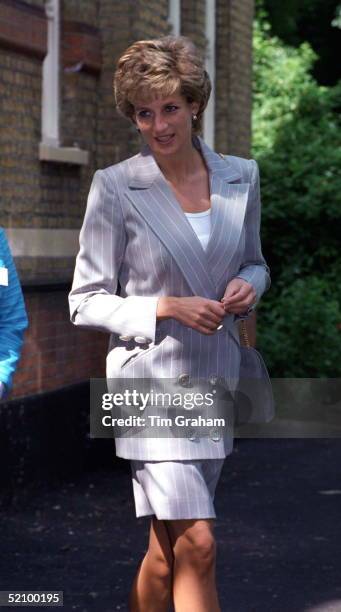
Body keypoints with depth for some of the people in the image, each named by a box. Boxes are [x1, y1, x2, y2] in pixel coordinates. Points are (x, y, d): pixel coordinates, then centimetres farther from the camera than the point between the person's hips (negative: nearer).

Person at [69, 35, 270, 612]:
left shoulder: (240, 177, 5)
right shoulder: (115, 188, -7)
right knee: (197, 546, -14)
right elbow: (85, 303, -4)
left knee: (167, 552, 11)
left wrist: (248, 284, -3)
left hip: (215, 377, 5)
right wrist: (166, 309, -18)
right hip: (151, 379, -5)